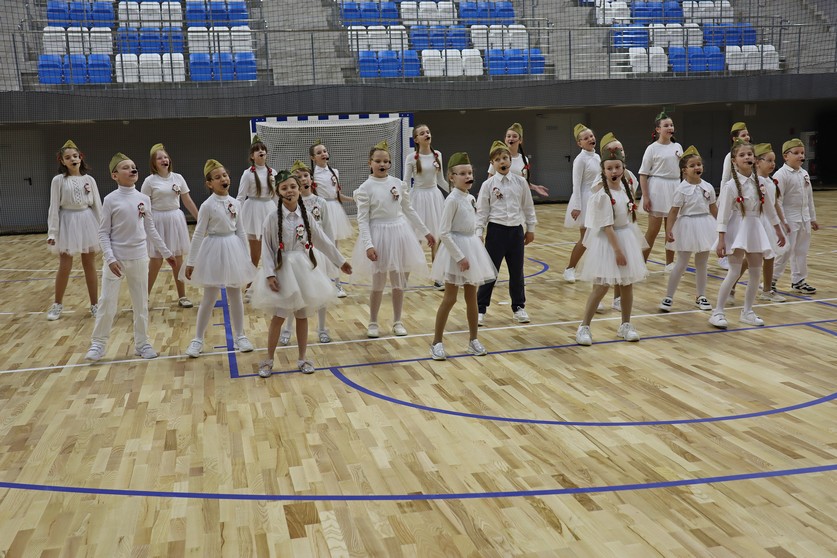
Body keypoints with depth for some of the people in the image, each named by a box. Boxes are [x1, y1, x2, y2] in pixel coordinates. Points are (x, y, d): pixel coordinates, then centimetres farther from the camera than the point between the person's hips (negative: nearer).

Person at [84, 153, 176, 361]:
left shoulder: (144, 199, 2)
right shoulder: (111, 200, -7)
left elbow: (150, 229, 11)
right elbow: (103, 233, -6)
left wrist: (166, 253, 12)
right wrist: (110, 258, -16)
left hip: (139, 258, 3)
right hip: (116, 259, -3)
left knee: (141, 304, 11)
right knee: (107, 304, 1)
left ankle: (142, 343, 23)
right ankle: (98, 344, 15)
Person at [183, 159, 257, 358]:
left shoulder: (236, 203, 3)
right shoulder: (207, 206, -11)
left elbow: (240, 232, 10)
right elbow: (198, 235, -10)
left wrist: (246, 258, 10)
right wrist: (191, 262, -10)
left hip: (233, 250, 4)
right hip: (214, 250, -4)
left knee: (236, 296, 10)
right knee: (209, 298, 1)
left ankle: (239, 336, 22)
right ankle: (198, 339, 14)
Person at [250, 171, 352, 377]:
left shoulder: (306, 215, 1)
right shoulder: (273, 218, -8)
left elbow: (323, 241, 9)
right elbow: (267, 249, -7)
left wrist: (340, 261, 13)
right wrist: (270, 274, -15)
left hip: (304, 269, 3)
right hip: (282, 270, -3)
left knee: (302, 316, 9)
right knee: (278, 317, -1)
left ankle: (302, 358, 21)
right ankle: (269, 360, 13)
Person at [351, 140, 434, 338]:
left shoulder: (398, 183, 4)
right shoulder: (366, 188, -8)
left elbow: (409, 210, 14)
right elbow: (362, 219, -10)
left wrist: (425, 232, 16)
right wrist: (368, 245, -20)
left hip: (399, 233, 4)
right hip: (378, 235, -4)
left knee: (399, 282, 9)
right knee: (378, 284, 3)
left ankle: (397, 321, 23)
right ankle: (373, 323, 20)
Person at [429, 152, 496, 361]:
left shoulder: (470, 198, 8)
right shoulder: (452, 199, -15)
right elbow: (444, 233, -20)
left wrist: (470, 253, 13)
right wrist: (459, 257, -20)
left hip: (472, 247, 7)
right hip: (455, 250, -7)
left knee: (472, 297, 12)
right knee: (450, 298, -2)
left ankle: (473, 340, 23)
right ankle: (437, 342, 9)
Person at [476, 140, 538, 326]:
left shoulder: (520, 182, 2)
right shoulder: (488, 185, -4)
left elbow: (528, 206, 10)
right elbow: (482, 211, -3)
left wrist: (530, 228, 12)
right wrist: (478, 234, -7)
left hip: (516, 230, 3)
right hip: (496, 230, -3)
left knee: (517, 271, 12)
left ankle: (519, 307, 26)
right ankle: (480, 309, 11)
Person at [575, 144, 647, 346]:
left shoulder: (624, 185, 3)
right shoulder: (602, 194, -19)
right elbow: (606, 226, -19)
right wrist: (617, 249, -19)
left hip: (627, 236, 7)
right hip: (607, 241, -7)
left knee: (628, 283, 11)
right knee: (602, 285, -6)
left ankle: (625, 325, 24)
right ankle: (584, 327, 6)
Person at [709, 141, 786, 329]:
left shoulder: (759, 183, 4)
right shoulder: (730, 186, -12)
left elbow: (768, 208, 14)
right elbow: (723, 214, -14)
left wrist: (778, 230, 18)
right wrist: (721, 239, -19)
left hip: (755, 229, 6)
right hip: (737, 230, -6)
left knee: (756, 272, 7)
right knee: (734, 272, -11)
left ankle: (747, 312, 19)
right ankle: (717, 312, -3)